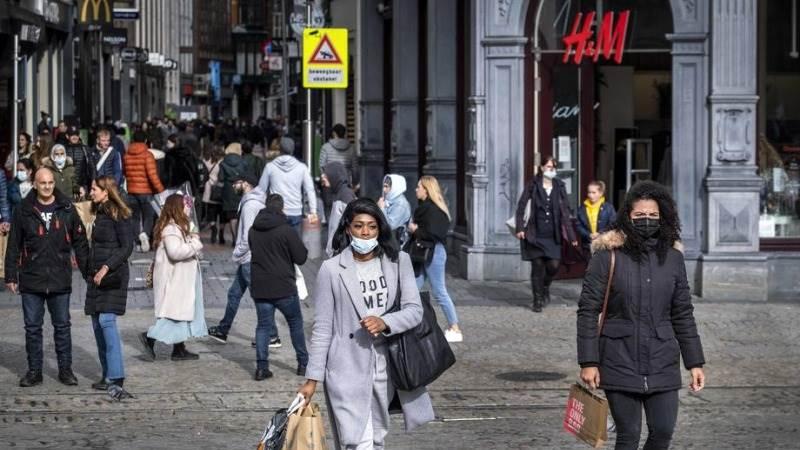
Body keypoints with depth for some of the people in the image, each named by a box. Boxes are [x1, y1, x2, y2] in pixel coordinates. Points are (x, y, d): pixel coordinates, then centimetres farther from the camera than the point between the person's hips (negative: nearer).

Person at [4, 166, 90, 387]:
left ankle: (65, 369, 16)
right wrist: (11, 276, 1)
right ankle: (34, 371, 13)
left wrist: (88, 273, 0)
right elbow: (14, 246, 5)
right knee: (32, 327, 5)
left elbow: (80, 242, 5)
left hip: (60, 280, 0)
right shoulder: (24, 210, 1)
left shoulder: (66, 209, 2)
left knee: (62, 326, 7)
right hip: (31, 280, 0)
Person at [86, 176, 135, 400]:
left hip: (113, 274, -9)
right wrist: (90, 272, 19)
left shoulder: (119, 215, -8)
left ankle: (116, 379, -23)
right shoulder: (100, 213, 17)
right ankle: (108, 377, 12)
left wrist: (107, 267, -23)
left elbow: (127, 247, -15)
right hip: (96, 276, 9)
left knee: (107, 320, -19)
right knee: (97, 324, 7)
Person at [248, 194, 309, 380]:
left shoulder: (253, 231, 4)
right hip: (284, 288, -4)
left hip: (260, 287, 4)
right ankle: (303, 363, 18)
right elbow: (301, 257, -9)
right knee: (295, 323, 13)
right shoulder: (286, 230, -12)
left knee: (263, 326, 8)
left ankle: (261, 367, -1)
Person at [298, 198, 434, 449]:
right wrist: (312, 379, -4)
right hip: (348, 369, -4)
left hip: (385, 365, 4)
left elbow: (415, 310, -1)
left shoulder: (398, 262, 3)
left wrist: (385, 323, -22)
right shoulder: (332, 269, -4)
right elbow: (322, 328, -1)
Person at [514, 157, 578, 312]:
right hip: (536, 234, -2)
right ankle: (538, 301, 11)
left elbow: (565, 212, 6)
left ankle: (545, 286, 24)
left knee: (554, 265, -8)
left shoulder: (559, 187, 6)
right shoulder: (533, 185, 0)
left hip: (553, 235, 2)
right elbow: (521, 206, 2)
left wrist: (571, 236, 2)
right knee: (537, 267, 0)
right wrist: (520, 228, -8)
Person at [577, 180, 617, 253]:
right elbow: (579, 226, 4)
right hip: (587, 246, 3)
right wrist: (589, 235, -12)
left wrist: (600, 233, -16)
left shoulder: (608, 207, -1)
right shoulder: (582, 209, 7)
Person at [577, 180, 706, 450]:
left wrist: (695, 363, 9)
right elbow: (587, 311, -4)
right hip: (620, 363, -3)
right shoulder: (608, 255, -6)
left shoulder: (673, 257, 5)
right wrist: (588, 362, -9)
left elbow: (683, 314, 11)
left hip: (662, 364, 3)